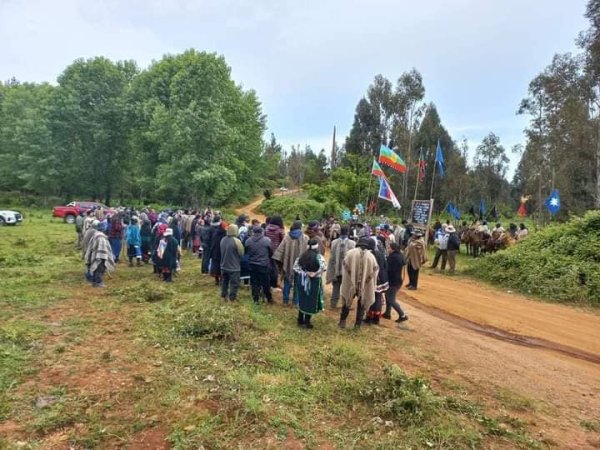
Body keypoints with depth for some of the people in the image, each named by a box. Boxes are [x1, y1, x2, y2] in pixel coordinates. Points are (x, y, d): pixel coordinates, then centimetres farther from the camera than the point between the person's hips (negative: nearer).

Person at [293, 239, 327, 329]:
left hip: (302, 280, 5)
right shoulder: (319, 257, -15)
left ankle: (300, 321, 28)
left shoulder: (302, 255, 1)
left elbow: (295, 266, -1)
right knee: (311, 301, 10)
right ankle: (307, 321, 18)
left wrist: (304, 273, -3)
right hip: (313, 281, -5)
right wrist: (314, 274, -11)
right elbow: (322, 268, -26)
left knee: (302, 300, 18)